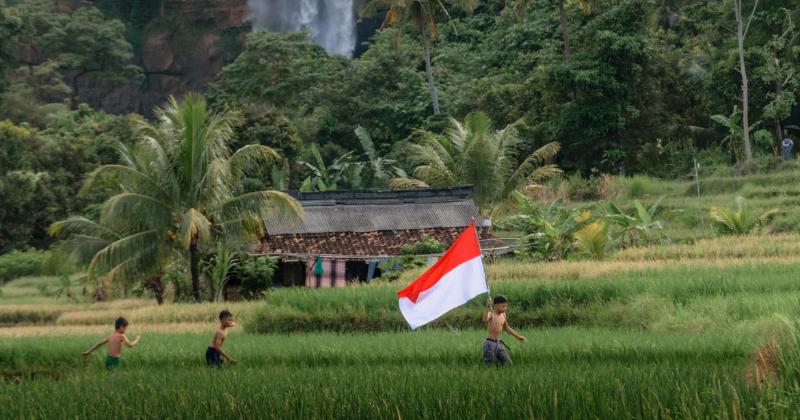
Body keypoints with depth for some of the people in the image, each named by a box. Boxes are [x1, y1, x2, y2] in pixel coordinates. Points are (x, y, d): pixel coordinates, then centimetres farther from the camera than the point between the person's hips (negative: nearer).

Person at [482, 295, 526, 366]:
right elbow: (485, 319, -37)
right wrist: (488, 306, -51)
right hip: (490, 343, -7)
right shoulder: (491, 313, -13)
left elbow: (506, 327, 26)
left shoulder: (503, 315, 9)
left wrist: (517, 336, 31)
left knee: (509, 364, 3)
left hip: (499, 343, 7)